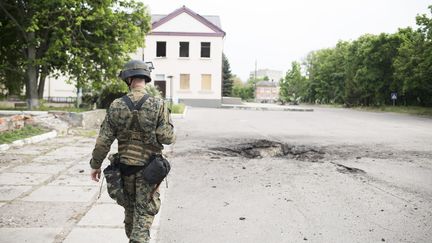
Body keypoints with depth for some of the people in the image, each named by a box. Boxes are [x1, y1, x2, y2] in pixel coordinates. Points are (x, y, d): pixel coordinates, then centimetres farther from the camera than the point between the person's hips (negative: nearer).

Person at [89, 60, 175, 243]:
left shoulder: (116, 106, -5)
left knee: (130, 207, 21)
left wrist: (95, 165, 8)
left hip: (125, 166, 3)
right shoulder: (158, 105, -13)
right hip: (148, 167, -3)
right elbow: (167, 138, -15)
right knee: (145, 211, 5)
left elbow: (103, 140, -3)